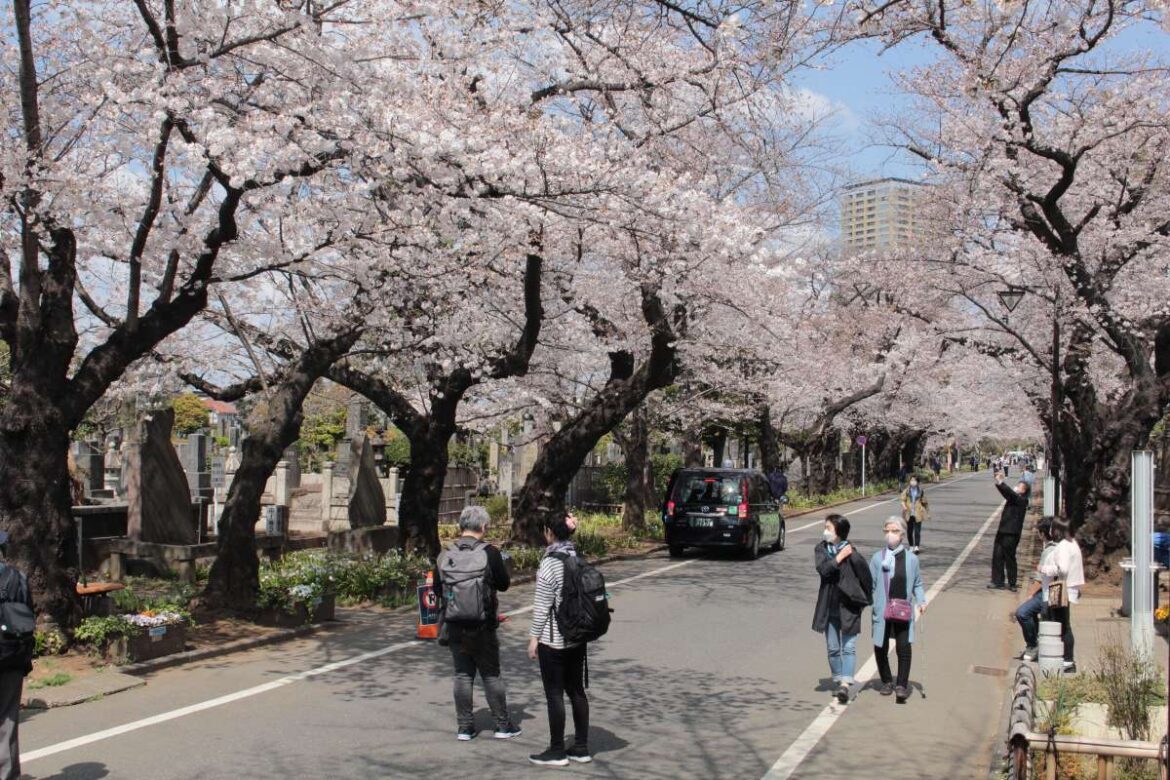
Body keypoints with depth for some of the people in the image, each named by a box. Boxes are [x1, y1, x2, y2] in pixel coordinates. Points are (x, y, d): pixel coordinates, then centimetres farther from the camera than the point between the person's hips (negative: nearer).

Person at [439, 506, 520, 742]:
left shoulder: (445, 555, -2)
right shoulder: (489, 553, -11)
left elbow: (437, 587, 5)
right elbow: (504, 583, -3)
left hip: (455, 626, 2)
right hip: (483, 626, -2)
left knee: (462, 675, 10)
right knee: (491, 675, 8)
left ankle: (465, 727, 13)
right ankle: (503, 725, 15)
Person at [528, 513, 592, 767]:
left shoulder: (550, 563, -17)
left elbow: (542, 606, -14)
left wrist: (533, 637, -6)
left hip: (553, 639, -7)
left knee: (555, 694, 3)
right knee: (577, 691, 13)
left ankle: (557, 752, 11)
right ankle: (581, 748, 19)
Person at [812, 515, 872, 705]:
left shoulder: (851, 554, -15)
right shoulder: (822, 549, 1)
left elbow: (865, 575, -7)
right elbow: (822, 568, -15)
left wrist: (865, 599, 3)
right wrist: (839, 558, -20)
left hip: (849, 606, -5)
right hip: (829, 607, 5)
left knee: (848, 647, -6)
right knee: (833, 648, 11)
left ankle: (845, 684, -12)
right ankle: (838, 681, 23)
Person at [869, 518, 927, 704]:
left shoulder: (911, 559, 1)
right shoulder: (877, 558, -2)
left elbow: (917, 583, 9)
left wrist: (921, 601, -4)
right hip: (882, 612, 1)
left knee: (904, 648, -8)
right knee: (880, 649, 9)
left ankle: (902, 685, 4)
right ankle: (887, 682, 30)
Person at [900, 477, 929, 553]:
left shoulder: (921, 491, 4)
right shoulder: (906, 491, 3)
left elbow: (924, 502, 12)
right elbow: (903, 500, -3)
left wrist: (927, 511, 12)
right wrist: (904, 506, -23)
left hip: (917, 514, -1)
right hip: (909, 514, 1)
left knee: (917, 531, -8)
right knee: (909, 531, 7)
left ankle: (916, 547, -12)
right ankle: (911, 546, 20)